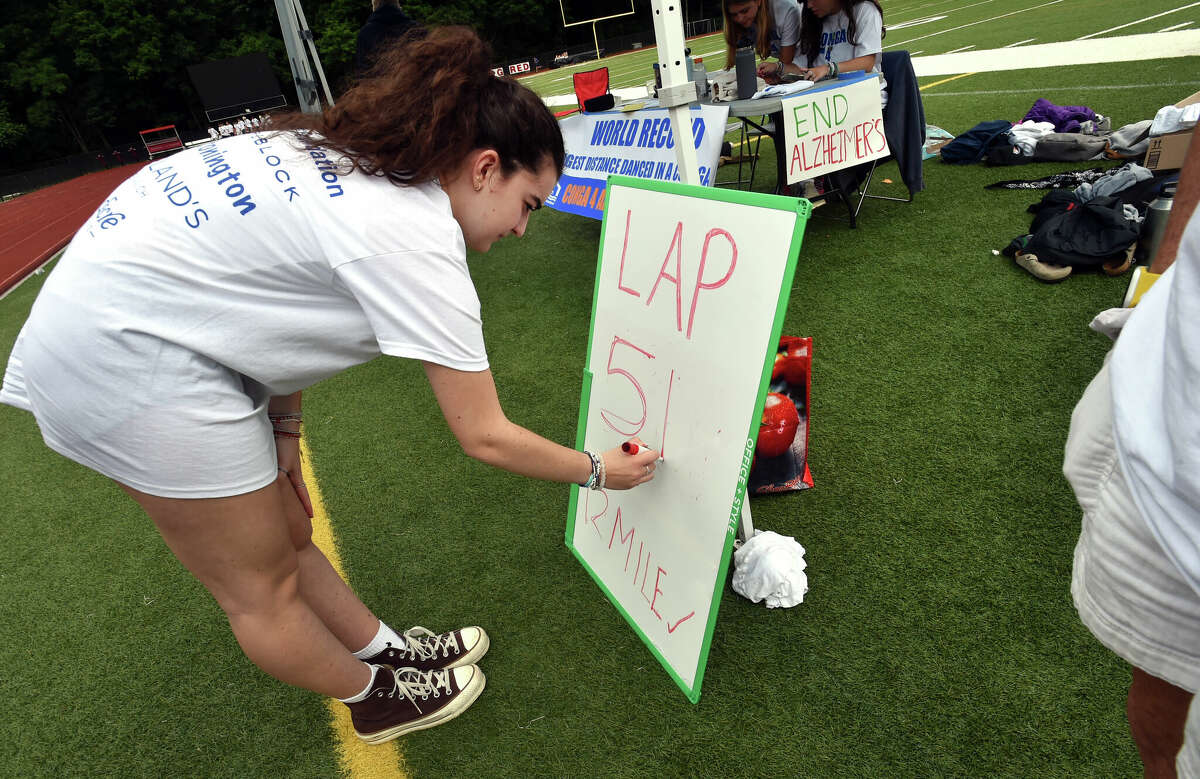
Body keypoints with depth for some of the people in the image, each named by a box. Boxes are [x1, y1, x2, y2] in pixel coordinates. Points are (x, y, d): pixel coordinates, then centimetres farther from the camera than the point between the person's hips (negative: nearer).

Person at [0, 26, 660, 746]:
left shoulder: (354, 156, 3)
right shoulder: (419, 245, -23)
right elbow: (486, 438, -17)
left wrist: (283, 429, 11)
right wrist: (598, 471, -1)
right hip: (125, 358, -9)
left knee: (287, 535, 17)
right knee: (264, 588, 9)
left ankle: (388, 650, 34)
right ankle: (377, 700, 29)